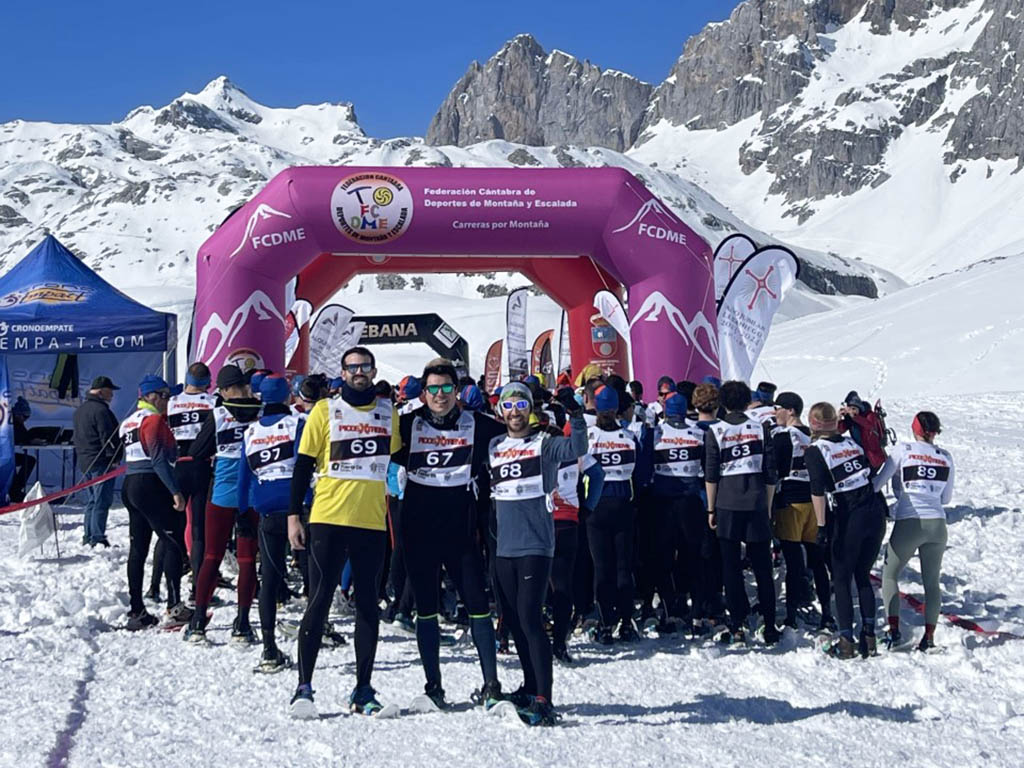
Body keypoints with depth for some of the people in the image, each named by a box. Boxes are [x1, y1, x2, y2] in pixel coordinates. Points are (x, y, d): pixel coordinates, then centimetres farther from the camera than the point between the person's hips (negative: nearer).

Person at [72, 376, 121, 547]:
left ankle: (88, 536, 18)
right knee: (102, 501, -7)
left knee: (93, 500, 17)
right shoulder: (100, 410, -16)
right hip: (101, 462, -10)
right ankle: (97, 539, -9)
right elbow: (108, 437, -18)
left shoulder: (80, 410, 16)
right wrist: (115, 457, -10)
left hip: (85, 462, 10)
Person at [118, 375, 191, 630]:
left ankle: (136, 612, 12)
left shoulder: (130, 421, 18)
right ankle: (174, 607, -11)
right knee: (175, 544, -6)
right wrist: (175, 491, -18)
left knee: (138, 549, 10)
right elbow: (158, 459, -17)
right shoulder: (153, 419, -10)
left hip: (130, 486, 9)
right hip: (152, 487, -9)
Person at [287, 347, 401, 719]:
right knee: (318, 602, -2)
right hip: (328, 520, -3)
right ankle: (304, 687, 3)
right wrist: (294, 514, -4)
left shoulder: (388, 412, 9)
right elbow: (303, 464, 2)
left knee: (368, 604, 7)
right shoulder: (325, 410, 1)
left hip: (372, 522, 3)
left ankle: (363, 689, 14)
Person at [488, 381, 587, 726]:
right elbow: (488, 488, 27)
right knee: (513, 620, 11)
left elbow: (576, 448, -20)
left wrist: (575, 414, -32)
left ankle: (544, 699, -11)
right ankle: (530, 688, 25)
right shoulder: (494, 447, 14)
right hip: (504, 546, 6)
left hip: (536, 545, -6)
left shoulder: (543, 443, -1)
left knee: (530, 617, -12)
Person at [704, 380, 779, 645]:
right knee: (762, 566, 7)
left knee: (731, 566, 4)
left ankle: (737, 625, 3)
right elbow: (771, 474, 5)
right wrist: (768, 507, 13)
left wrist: (711, 509, 6)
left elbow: (710, 475, -2)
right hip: (757, 504, 1)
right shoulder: (761, 429, 4)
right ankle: (769, 625, 9)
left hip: (727, 505, -1)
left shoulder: (714, 432, -1)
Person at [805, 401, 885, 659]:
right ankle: (869, 637, 12)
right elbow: (871, 473, 14)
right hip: (876, 512, 5)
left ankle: (846, 642, 5)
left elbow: (818, 491, -15)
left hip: (850, 519, -5)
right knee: (863, 577, 16)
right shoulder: (852, 443, 12)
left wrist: (821, 525, -15)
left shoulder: (815, 451, -5)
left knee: (841, 579, 8)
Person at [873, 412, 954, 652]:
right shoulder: (945, 457, 8)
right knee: (932, 581, 13)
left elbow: (877, 484, -5)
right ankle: (929, 635, 7)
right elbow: (946, 498, 15)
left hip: (908, 523, -3)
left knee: (890, 575, 13)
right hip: (937, 524, 3)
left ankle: (894, 630, 2)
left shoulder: (903, 450, -2)